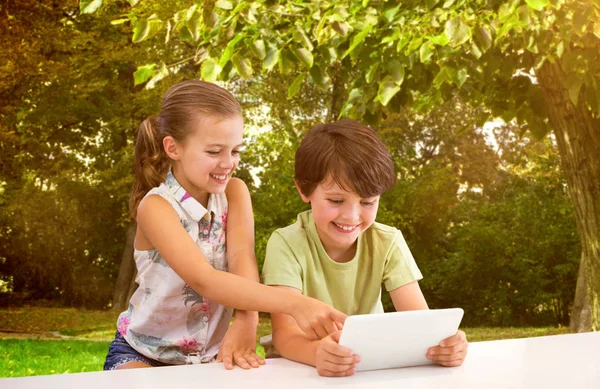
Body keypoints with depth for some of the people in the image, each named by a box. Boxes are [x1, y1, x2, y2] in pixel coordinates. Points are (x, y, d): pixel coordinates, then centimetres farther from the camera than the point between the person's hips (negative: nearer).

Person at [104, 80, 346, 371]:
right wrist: (295, 304, -47)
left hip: (211, 354, 5)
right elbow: (204, 280, -35)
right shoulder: (156, 207, -21)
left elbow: (242, 257, -21)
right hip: (143, 354, -4)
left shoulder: (234, 192, -5)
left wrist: (245, 322, -42)